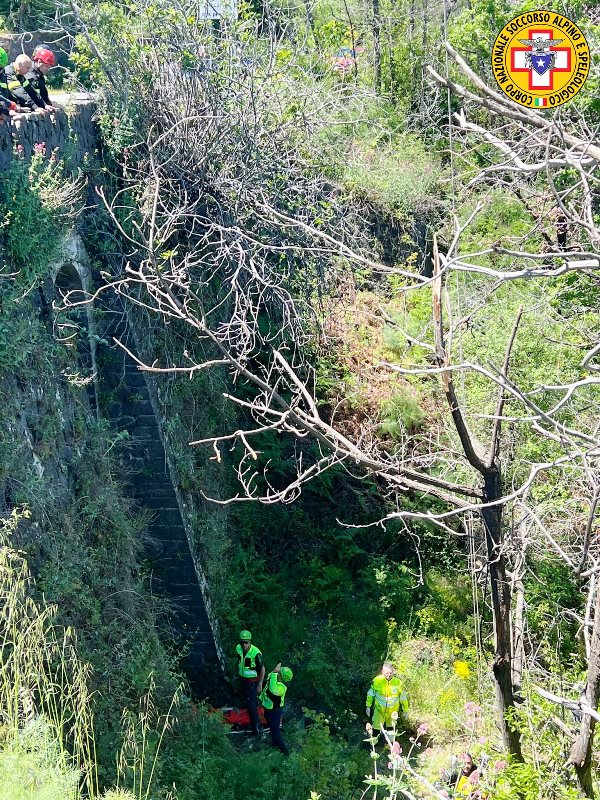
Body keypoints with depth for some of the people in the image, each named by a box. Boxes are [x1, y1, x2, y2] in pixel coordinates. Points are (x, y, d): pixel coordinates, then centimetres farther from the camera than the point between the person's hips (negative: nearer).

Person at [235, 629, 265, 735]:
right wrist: (238, 674, 18)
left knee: (251, 704, -8)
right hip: (243, 679, 6)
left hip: (252, 681, -6)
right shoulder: (238, 648, -12)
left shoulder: (256, 653, -30)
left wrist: (260, 685, -15)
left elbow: (262, 669, -18)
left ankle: (256, 728, 5)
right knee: (247, 700, 23)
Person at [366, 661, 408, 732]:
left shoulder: (398, 683, -17)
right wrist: (368, 706, 5)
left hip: (393, 711, 1)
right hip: (379, 709, -1)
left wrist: (405, 710, 8)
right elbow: (371, 694, 0)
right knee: (376, 728, -3)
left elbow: (403, 697, -1)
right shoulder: (377, 680, -17)